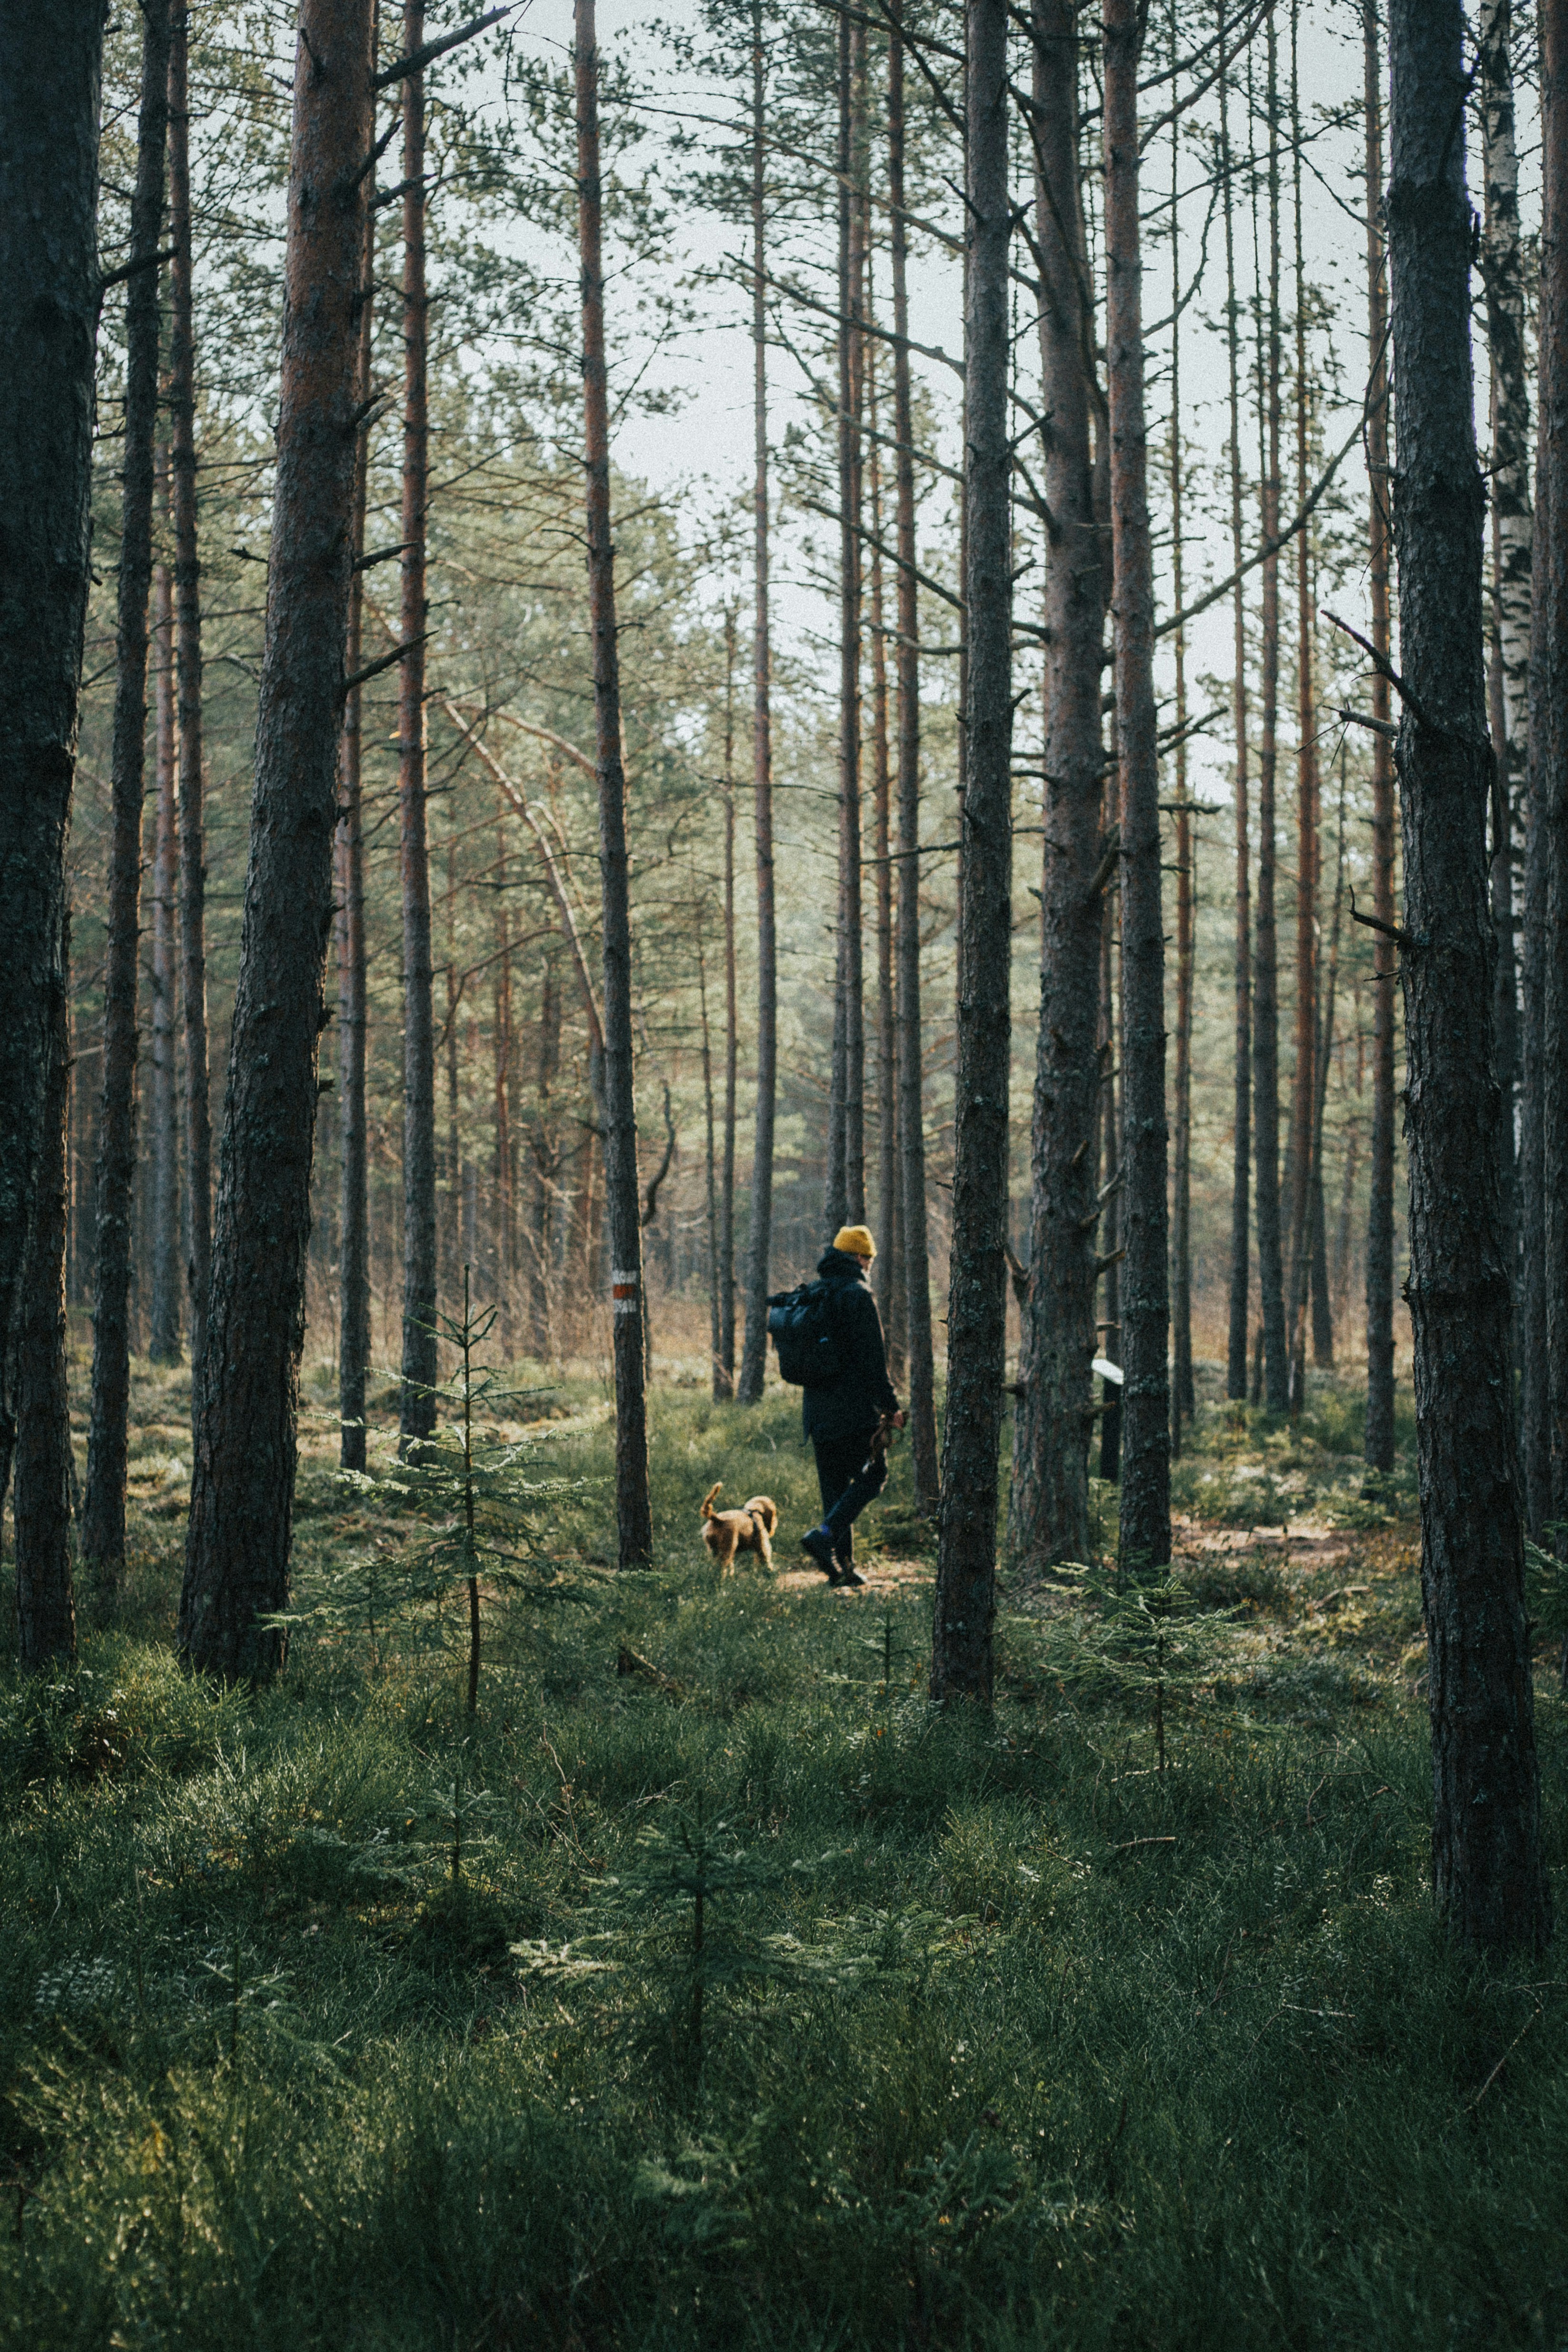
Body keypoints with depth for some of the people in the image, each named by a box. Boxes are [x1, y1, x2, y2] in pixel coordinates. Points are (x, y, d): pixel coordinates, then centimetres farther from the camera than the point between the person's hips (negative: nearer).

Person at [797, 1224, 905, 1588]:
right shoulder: (857, 1295, -11)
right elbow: (873, 1359, -15)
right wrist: (890, 1406, -10)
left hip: (816, 1409, 8)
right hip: (854, 1408, -8)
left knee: (834, 1483, 11)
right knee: (872, 1475, 2)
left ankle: (840, 1566, 10)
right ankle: (825, 1535, -15)